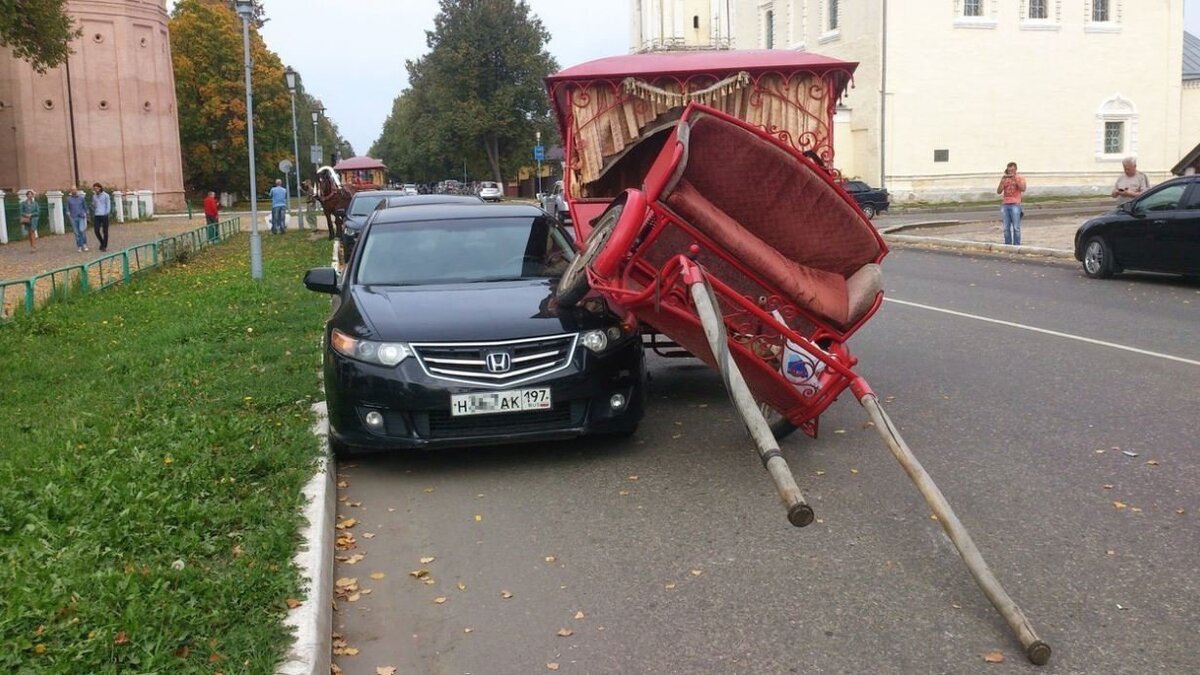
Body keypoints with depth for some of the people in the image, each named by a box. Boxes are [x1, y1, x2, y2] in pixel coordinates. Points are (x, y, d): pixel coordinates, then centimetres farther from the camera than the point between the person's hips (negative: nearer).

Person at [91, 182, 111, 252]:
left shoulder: (105, 195, -1)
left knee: (105, 231, 0)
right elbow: (93, 205, 19)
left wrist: (106, 213, -10)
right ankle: (102, 243, 20)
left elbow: (108, 205, -2)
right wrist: (93, 214, 7)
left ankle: (104, 246, 7)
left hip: (104, 215, -4)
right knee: (96, 230, -2)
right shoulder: (94, 196, 12)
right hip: (96, 216, 4)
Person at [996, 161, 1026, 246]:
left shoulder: (1020, 177, 5)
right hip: (1005, 205, 3)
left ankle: (1016, 246, -4)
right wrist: (1002, 181, -7)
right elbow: (998, 192, 4)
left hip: (1015, 205, -3)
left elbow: (1023, 189, -12)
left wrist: (1015, 179, -14)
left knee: (1016, 227, -8)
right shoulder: (1004, 179, 14)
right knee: (1006, 228, 0)